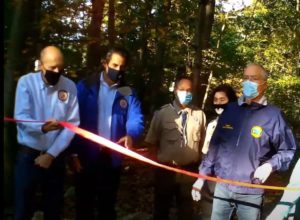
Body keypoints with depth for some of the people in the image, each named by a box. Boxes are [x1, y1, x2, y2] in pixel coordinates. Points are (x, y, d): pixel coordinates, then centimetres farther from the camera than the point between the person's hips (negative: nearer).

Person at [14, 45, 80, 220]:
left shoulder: (70, 86, -3)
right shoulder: (26, 82, -8)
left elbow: (72, 124, -6)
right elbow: (21, 118, -16)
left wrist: (51, 154, -12)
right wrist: (42, 127, -37)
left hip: (56, 156, 2)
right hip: (28, 153, -2)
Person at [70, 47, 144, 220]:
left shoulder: (128, 93, 4)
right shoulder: (86, 87, -3)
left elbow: (136, 118, -9)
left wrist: (131, 135, -32)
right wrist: (75, 153, -11)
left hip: (112, 158, 2)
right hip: (86, 156, -2)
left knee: (107, 205, 15)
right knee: (84, 204, 10)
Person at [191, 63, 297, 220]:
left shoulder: (273, 115, -7)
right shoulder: (230, 110, 4)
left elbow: (289, 151, -1)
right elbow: (214, 146, 8)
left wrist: (270, 165, -18)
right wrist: (202, 176, 6)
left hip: (251, 192, -3)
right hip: (222, 187, 3)